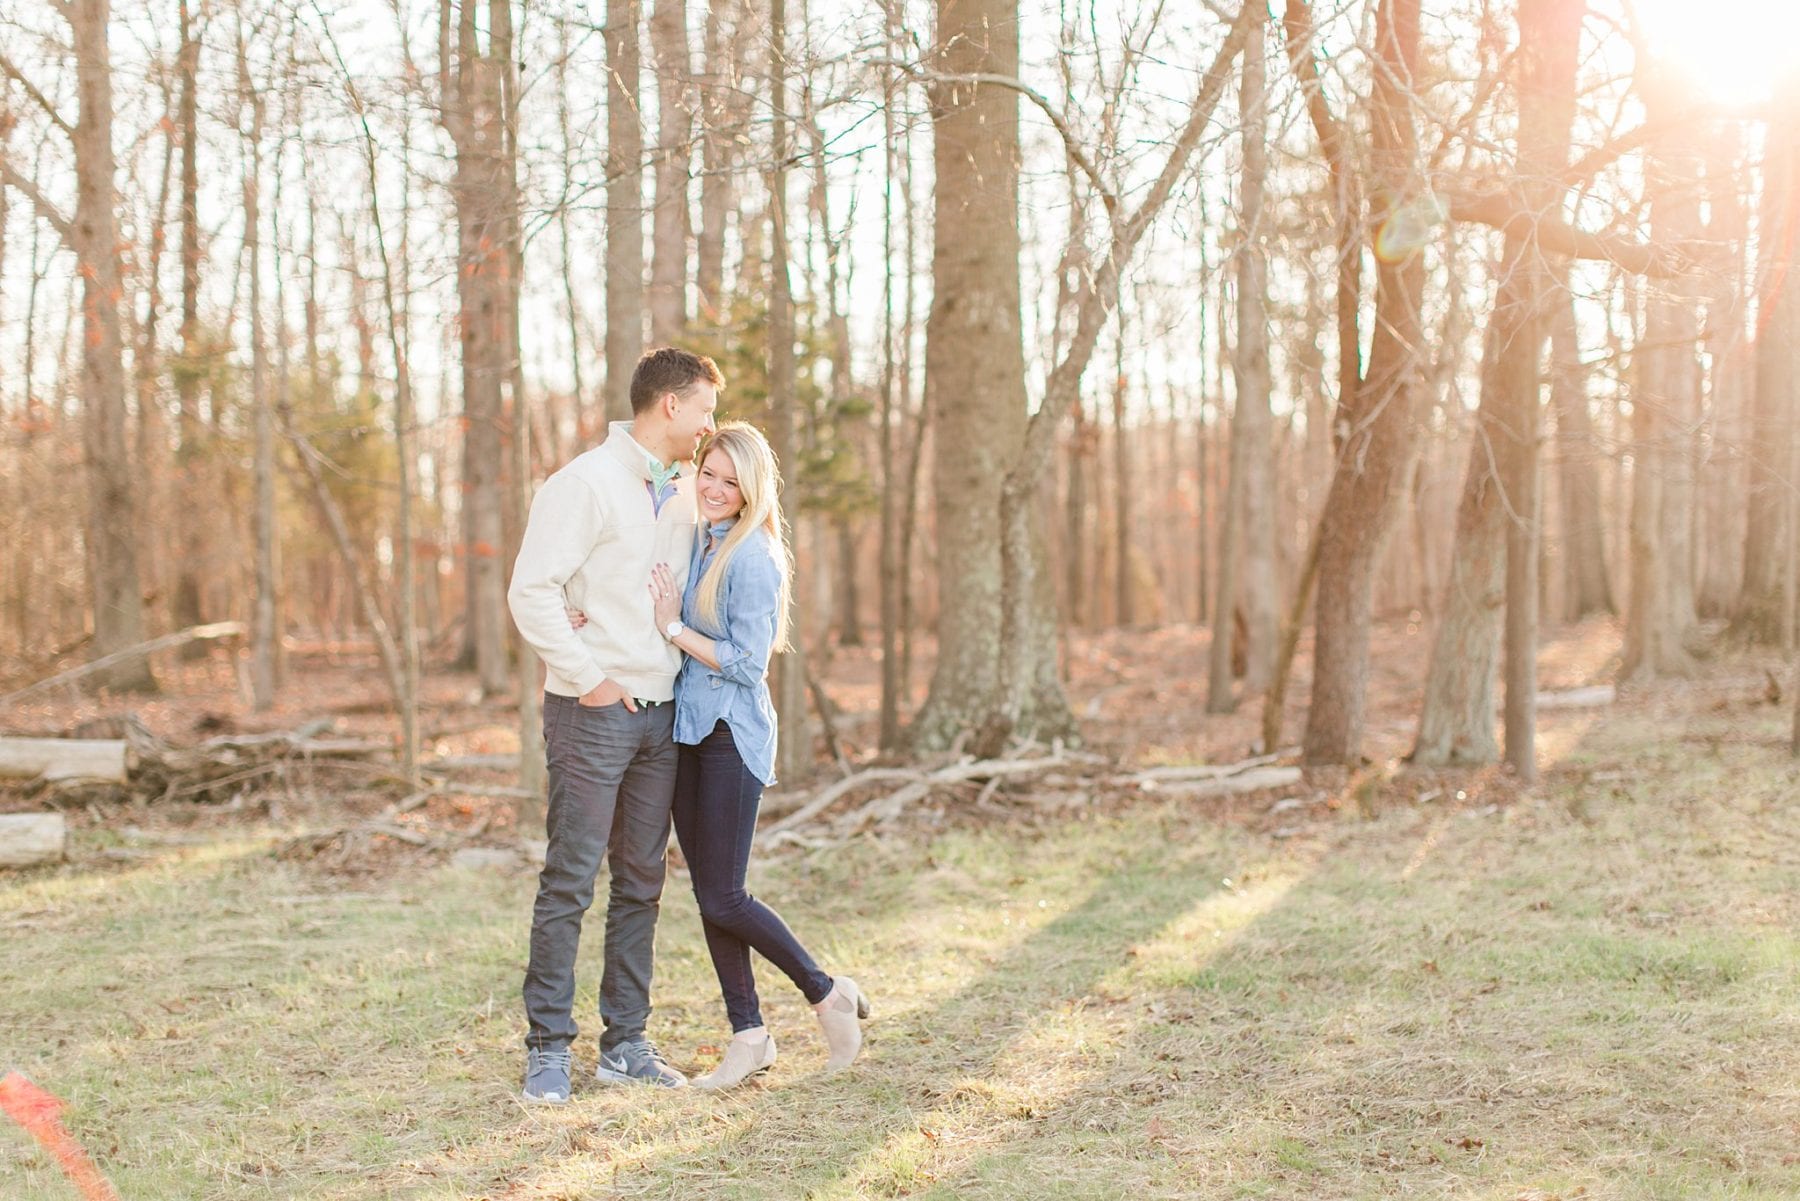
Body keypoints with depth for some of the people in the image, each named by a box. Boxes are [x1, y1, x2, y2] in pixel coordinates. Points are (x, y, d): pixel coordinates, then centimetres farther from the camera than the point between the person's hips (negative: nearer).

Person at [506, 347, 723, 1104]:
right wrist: (588, 678, -15)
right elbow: (532, 591, -16)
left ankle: (625, 1042, 19)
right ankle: (548, 1047, 4)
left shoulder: (685, 490, 12)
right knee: (569, 882, -3)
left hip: (661, 712, 7)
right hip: (594, 713, -7)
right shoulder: (587, 482, -10)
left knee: (642, 884, 11)